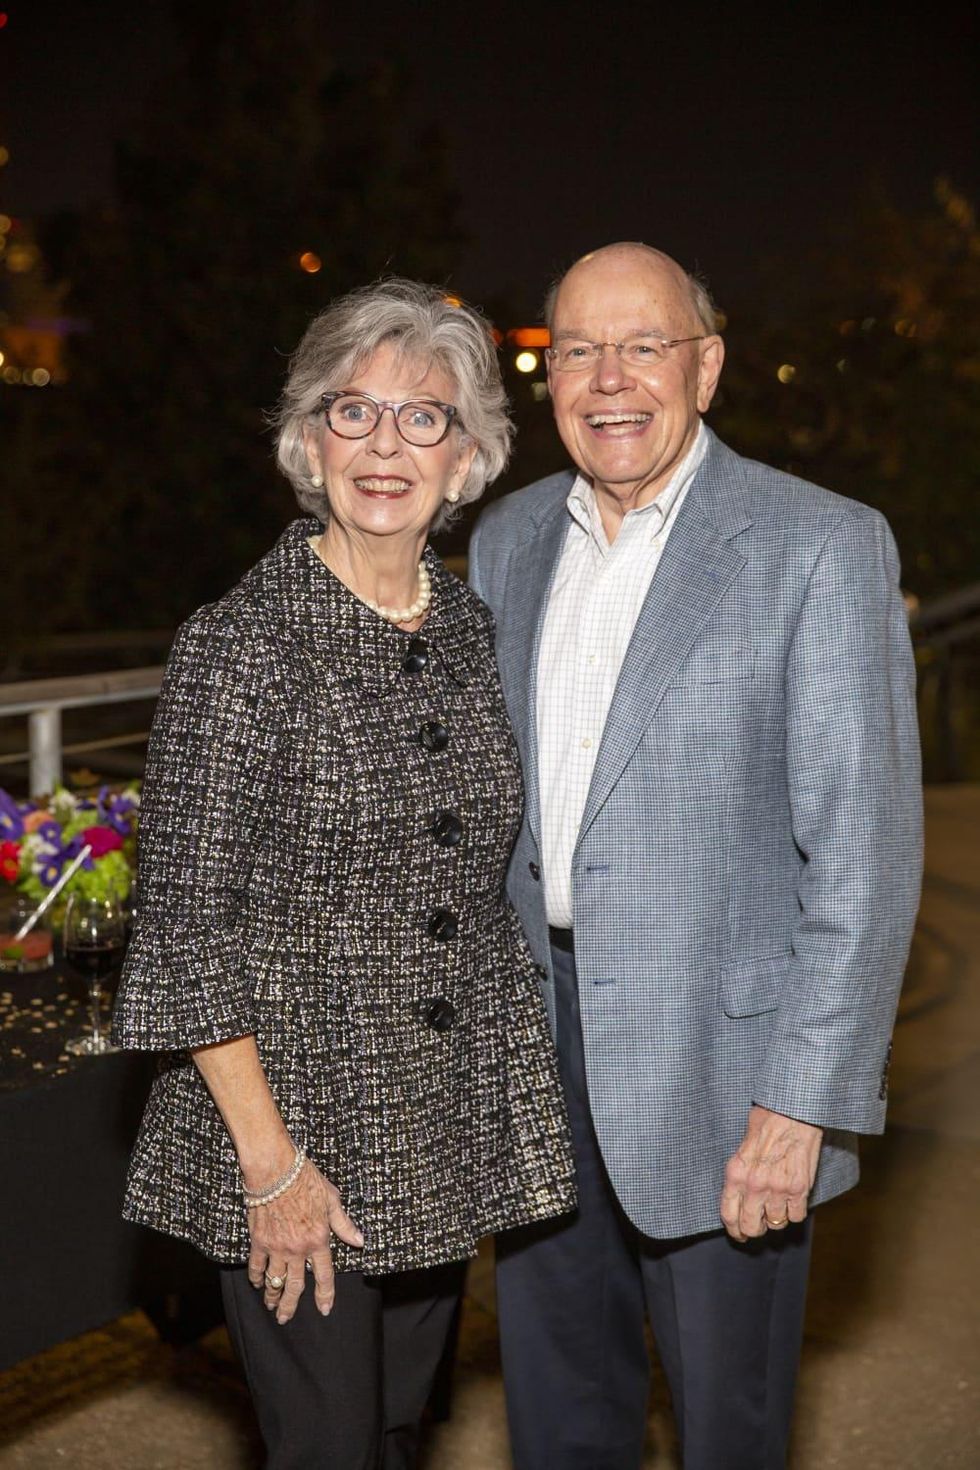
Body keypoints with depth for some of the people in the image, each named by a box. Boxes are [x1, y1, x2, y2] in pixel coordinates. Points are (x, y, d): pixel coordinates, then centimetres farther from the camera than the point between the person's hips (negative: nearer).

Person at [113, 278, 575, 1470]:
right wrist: (271, 1163, -16)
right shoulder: (241, 642, -14)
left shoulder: (472, 629, 5)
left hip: (445, 1134, 6)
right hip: (298, 1126, -6)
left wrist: (494, 1113, 13)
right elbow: (187, 925, -15)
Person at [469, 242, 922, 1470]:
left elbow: (862, 847, -14)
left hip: (713, 1059, -5)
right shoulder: (507, 538, 7)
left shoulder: (820, 547, -11)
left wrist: (805, 1102, -17)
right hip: (532, 1044, 5)